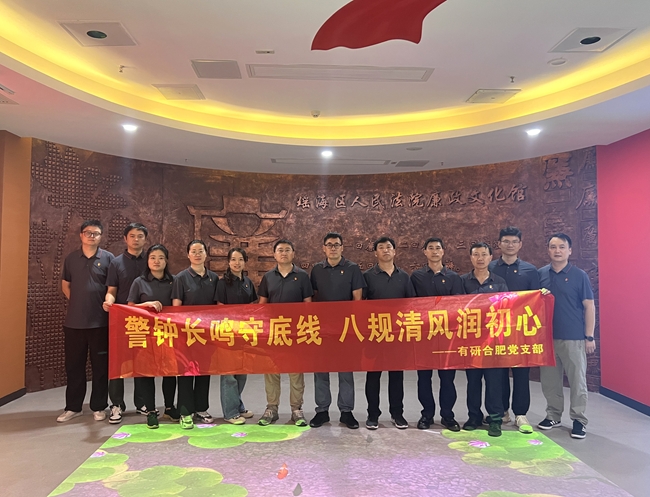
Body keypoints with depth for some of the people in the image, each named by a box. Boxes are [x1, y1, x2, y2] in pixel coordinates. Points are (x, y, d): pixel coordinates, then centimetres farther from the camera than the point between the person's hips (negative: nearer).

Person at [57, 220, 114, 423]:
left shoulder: (108, 258, 0)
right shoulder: (71, 258, 9)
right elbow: (65, 285, 16)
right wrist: (78, 303, 7)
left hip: (101, 321, -3)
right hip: (74, 321, 3)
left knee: (100, 365, 5)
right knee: (73, 365, 10)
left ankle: (99, 407, 17)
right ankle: (73, 407, 23)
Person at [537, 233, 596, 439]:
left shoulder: (579, 275, -4)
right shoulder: (540, 274, 4)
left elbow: (589, 306, -2)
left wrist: (589, 336, -6)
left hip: (574, 337, -3)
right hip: (547, 336, 3)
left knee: (577, 380, 5)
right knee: (549, 379, 11)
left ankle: (579, 420, 17)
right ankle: (553, 414, 26)